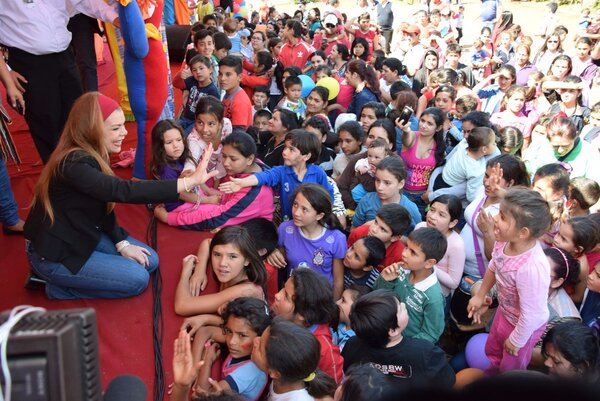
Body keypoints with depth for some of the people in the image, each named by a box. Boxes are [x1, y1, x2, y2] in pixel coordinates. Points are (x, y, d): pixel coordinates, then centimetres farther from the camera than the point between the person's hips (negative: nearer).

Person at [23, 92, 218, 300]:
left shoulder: (92, 154, -2)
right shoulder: (74, 163, -31)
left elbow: (104, 200, 5)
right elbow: (123, 191, -44)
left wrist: (121, 243, -5)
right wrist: (190, 181, -49)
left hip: (83, 236, 9)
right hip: (53, 254, -9)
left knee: (149, 261, 6)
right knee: (137, 278, -11)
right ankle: (60, 287, 3)